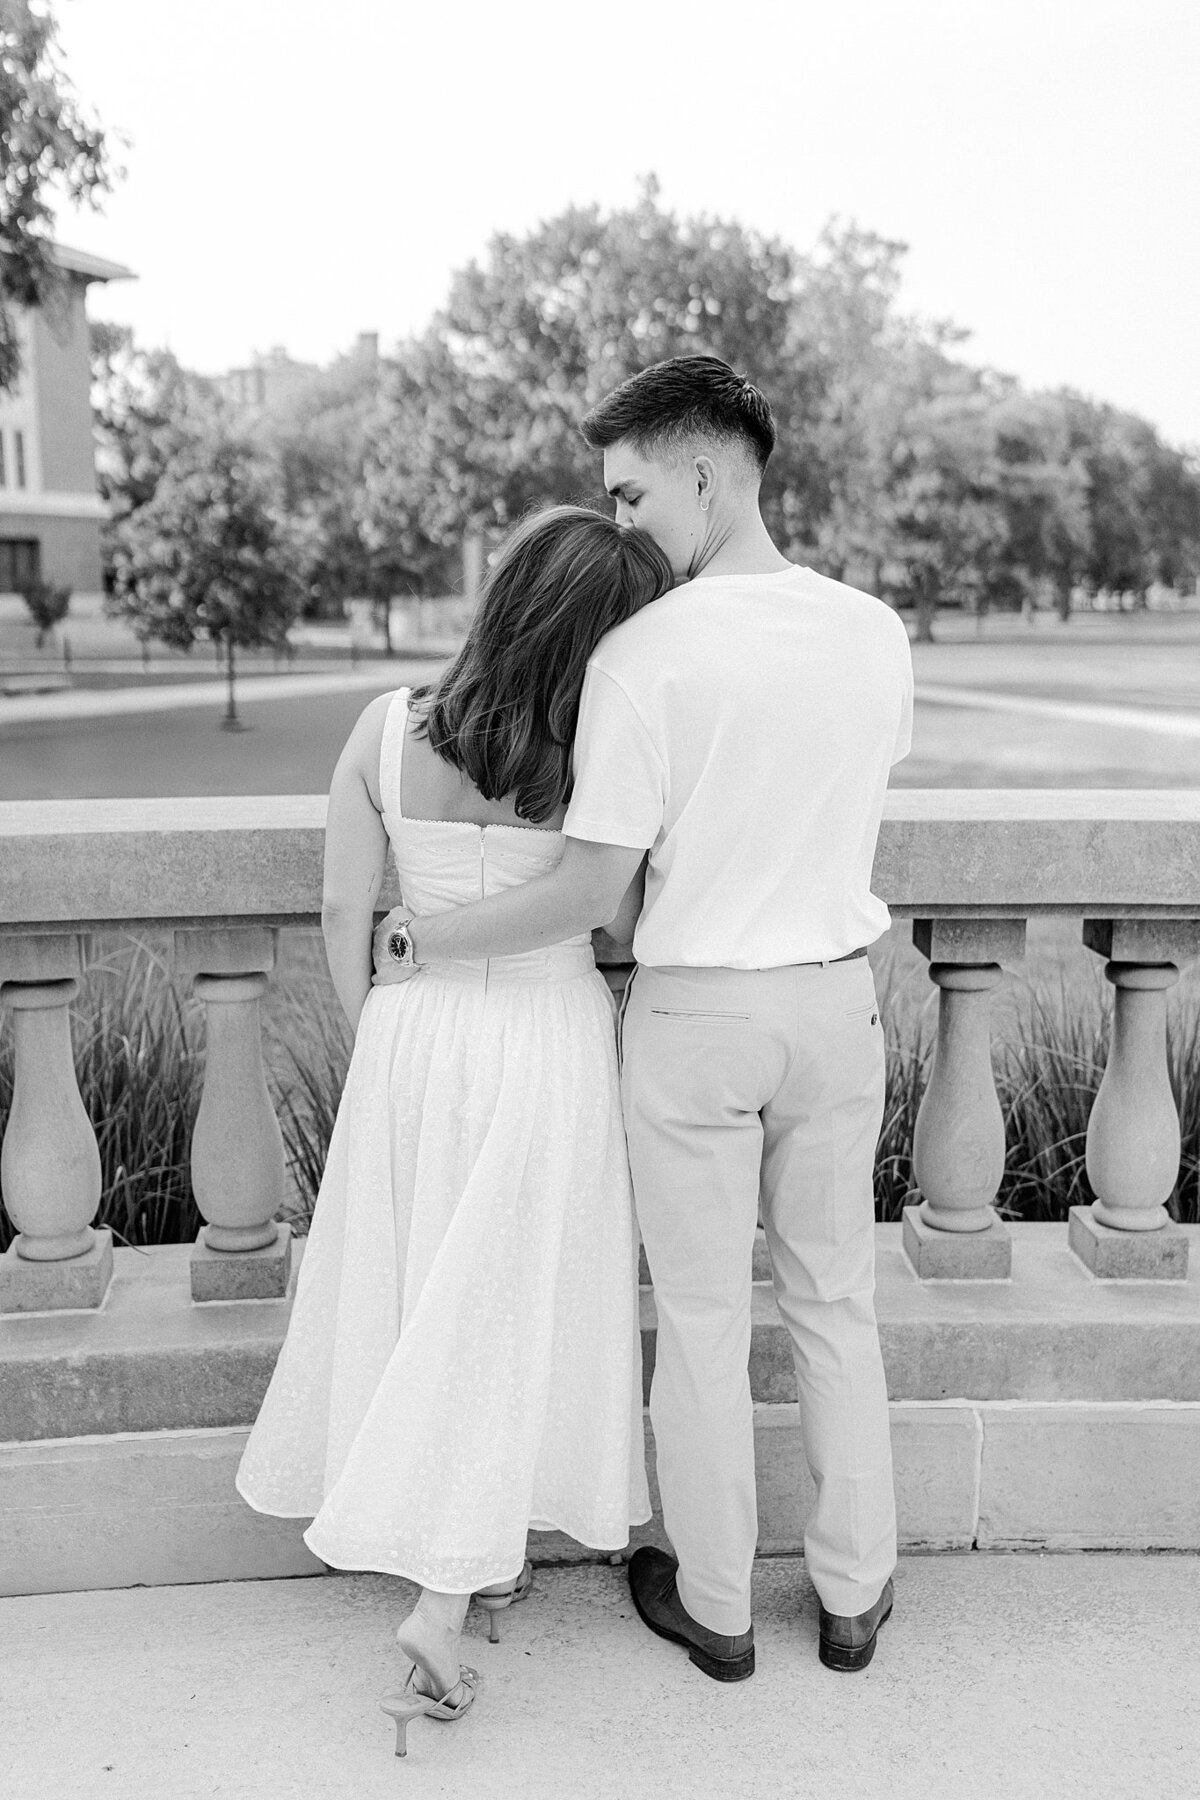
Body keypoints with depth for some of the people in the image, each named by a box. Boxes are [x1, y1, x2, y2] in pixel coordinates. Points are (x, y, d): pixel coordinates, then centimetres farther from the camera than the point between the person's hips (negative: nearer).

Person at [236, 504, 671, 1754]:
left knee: (418, 1296, 19)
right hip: (549, 1045, -3)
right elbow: (627, 926, -6)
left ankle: (477, 1558, 37)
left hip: (415, 1033, 3)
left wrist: (372, 1040, 11)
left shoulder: (386, 728, -9)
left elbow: (343, 913, -3)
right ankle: (445, 1597, 9)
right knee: (510, 1314, 10)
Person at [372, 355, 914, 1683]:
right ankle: (853, 1594, 33)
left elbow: (584, 896, -18)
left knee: (702, 1321, 12)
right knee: (835, 1300, 18)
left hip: (695, 1014, -4)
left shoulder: (642, 655, -19)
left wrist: (420, 941, -4)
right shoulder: (875, 633, -3)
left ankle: (714, 1606, 30)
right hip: (837, 998, 5)